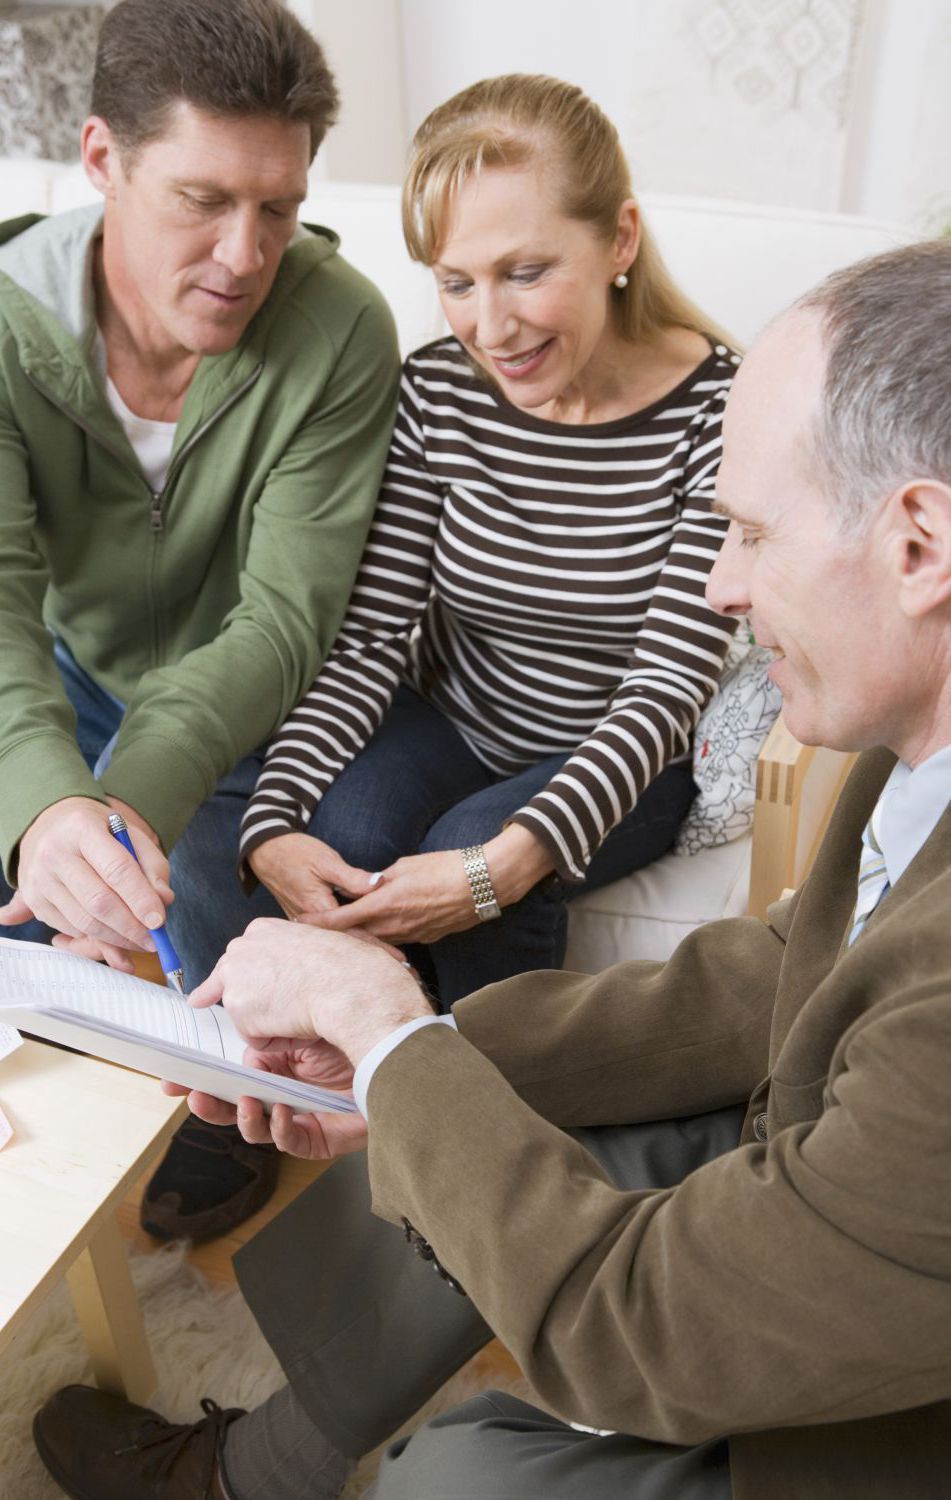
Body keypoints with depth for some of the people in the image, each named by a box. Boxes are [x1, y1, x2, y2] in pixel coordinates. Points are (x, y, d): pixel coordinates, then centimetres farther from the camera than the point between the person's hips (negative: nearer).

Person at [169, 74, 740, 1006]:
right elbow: (370, 635, -10)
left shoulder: (720, 414, -19)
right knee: (338, 840, -26)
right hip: (445, 722, 3)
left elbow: (670, 683, -22)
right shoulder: (437, 392, -9)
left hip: (616, 764, -2)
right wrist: (273, 820, -26)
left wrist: (508, 860, -35)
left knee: (480, 845, -30)